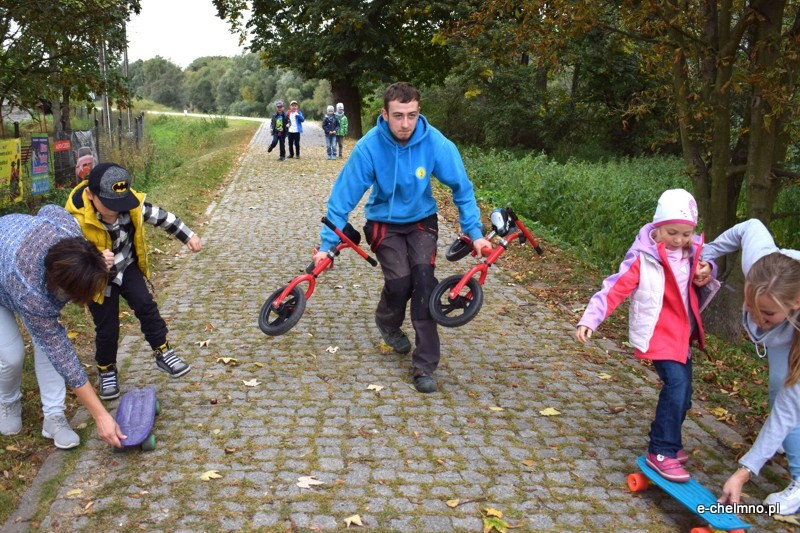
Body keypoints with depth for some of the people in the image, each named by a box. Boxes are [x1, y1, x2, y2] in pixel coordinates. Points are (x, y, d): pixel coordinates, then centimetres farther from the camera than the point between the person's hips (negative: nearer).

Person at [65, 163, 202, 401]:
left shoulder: (130, 201, -23)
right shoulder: (77, 220, -35)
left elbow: (159, 215, -5)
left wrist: (188, 236, -4)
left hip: (127, 267, 3)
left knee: (145, 304, -12)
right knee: (107, 329, 3)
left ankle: (162, 352, 7)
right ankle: (106, 371, 29)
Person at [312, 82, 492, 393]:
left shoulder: (436, 143, -21)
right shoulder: (369, 147, -24)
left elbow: (461, 188, -9)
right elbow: (344, 195, -18)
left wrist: (474, 232, -12)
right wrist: (327, 244, -19)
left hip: (422, 220, 1)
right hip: (385, 222, -1)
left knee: (423, 276, -20)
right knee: (400, 281, -19)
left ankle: (424, 365, -10)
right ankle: (387, 322, 19)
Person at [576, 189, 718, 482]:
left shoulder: (692, 252, 2)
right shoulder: (644, 257, -17)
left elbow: (700, 282, 19)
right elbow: (616, 288, -22)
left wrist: (706, 273, -6)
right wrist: (590, 319, -32)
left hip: (683, 332, 7)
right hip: (657, 334, -7)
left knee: (683, 390, 11)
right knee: (676, 383, -20)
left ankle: (666, 442, 32)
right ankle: (661, 453, -9)